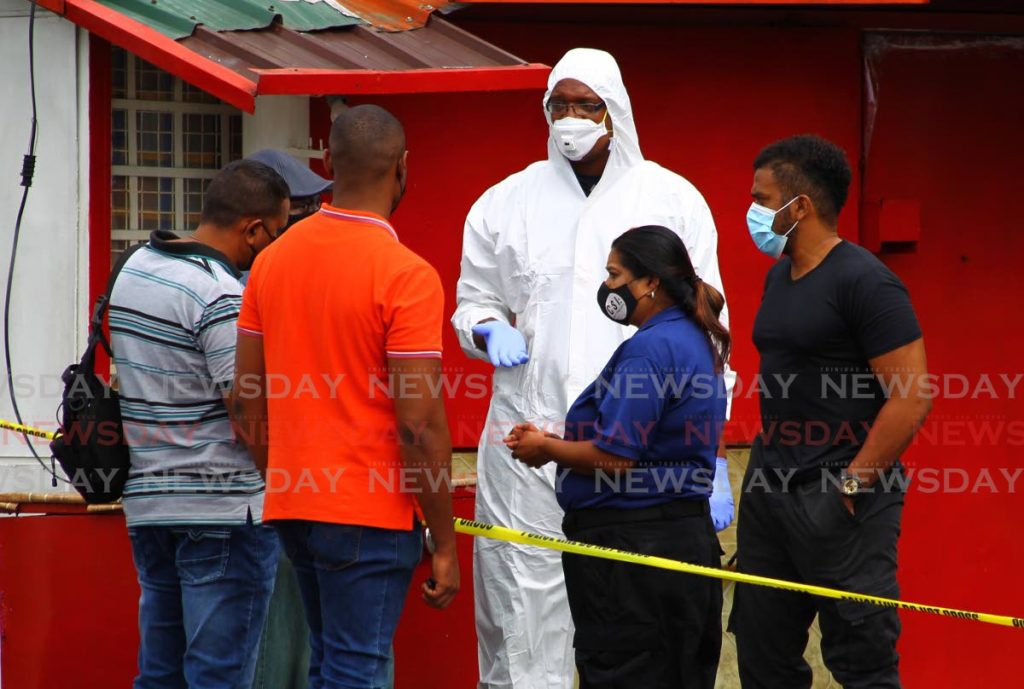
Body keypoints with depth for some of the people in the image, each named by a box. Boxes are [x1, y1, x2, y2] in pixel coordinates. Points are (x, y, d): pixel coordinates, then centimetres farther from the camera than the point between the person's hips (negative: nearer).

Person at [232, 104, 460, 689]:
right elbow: (420, 427, -16)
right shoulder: (407, 276, -14)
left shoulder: (273, 261, 6)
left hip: (291, 508, 7)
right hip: (368, 510, -7)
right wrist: (445, 545, -9)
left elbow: (249, 400, 10)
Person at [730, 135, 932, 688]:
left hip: (838, 501, -9)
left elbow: (912, 397, -19)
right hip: (770, 487, 9)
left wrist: (852, 484, -17)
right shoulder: (779, 275, 14)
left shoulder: (864, 283, -14)